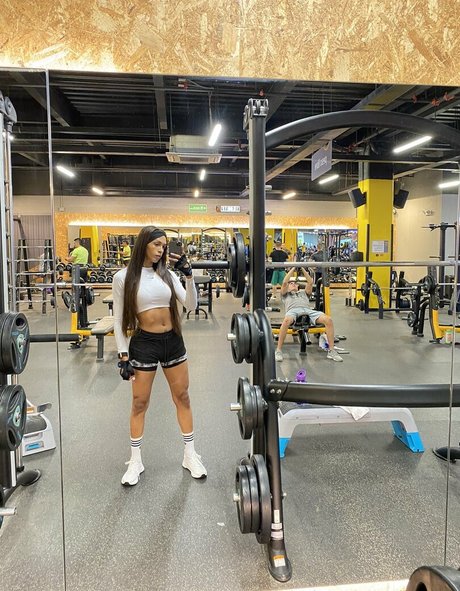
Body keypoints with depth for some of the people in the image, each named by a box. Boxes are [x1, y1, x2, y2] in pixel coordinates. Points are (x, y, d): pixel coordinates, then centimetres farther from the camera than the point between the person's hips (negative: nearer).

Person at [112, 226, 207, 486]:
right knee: (140, 403, 8)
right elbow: (119, 320, -4)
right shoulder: (123, 277, -6)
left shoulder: (168, 274, 2)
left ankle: (190, 455, 28)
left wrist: (189, 275, -17)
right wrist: (123, 355, -7)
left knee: (183, 398, 12)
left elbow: (191, 305, -5)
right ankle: (136, 461, 28)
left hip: (173, 342, 4)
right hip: (143, 344, -3)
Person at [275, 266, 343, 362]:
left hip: (308, 310, 3)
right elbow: (284, 282, 18)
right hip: (293, 310, -3)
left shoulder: (304, 293, 43)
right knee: (287, 321, -43)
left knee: (328, 320, -27)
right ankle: (278, 351, -32)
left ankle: (331, 351, -20)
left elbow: (310, 282, 28)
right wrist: (293, 268, 22)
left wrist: (302, 269, 26)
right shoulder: (285, 294, 35)